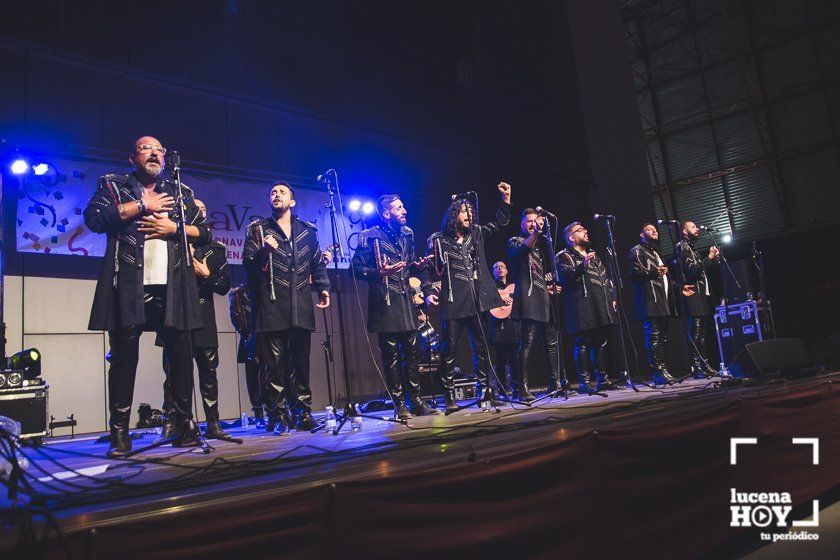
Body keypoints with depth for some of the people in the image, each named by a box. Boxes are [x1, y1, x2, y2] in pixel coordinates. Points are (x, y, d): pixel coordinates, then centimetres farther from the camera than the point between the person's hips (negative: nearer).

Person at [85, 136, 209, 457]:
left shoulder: (181, 192, 20)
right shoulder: (113, 186, 14)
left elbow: (203, 232, 15)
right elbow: (94, 218, -5)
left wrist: (174, 228, -2)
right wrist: (142, 205, -3)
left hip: (172, 287, 2)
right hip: (128, 286, -2)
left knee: (180, 355, 2)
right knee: (124, 357, -1)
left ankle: (182, 423, 13)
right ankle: (119, 433, 7)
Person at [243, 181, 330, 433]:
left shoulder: (307, 230, 18)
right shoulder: (258, 228, 11)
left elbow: (317, 263, 20)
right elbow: (247, 264, 3)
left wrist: (323, 287, 7)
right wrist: (262, 251, -16)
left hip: (301, 306, 2)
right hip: (271, 306, -2)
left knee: (301, 360, 5)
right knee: (275, 363, -3)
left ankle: (303, 410, 14)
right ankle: (278, 415, 4)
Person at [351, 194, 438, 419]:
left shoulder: (407, 234, 15)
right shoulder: (370, 236, -6)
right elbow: (356, 267, -8)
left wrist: (418, 266, 3)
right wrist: (380, 272, -22)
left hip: (407, 301, 6)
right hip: (385, 303, -6)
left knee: (412, 352, 9)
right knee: (391, 356, -1)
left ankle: (415, 401, 20)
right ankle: (399, 405, 9)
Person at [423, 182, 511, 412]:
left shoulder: (476, 234, 15)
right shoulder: (438, 240, 1)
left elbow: (498, 223, 24)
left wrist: (506, 198, 14)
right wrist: (428, 292, -11)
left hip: (477, 300, 5)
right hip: (453, 301, -5)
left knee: (481, 347, 9)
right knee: (450, 348, -2)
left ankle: (485, 391, 19)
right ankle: (449, 396, 4)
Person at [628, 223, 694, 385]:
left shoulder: (657, 253, 30)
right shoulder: (636, 251, 3)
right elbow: (634, 273, -11)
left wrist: (679, 288, 25)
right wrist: (653, 272, -23)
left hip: (664, 301, 9)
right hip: (650, 301, -9)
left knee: (662, 337, 6)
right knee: (654, 336, -13)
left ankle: (662, 370, 9)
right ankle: (659, 372, -15)